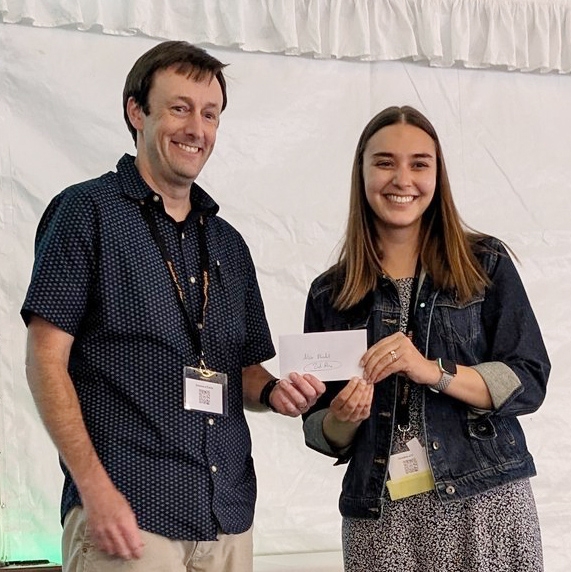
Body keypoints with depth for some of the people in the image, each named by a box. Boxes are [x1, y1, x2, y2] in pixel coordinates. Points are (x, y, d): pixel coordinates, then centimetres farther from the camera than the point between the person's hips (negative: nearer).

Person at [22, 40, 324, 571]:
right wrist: (94, 486, -16)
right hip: (125, 509, -5)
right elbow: (46, 359, -7)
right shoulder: (86, 212, -1)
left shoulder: (228, 243, 16)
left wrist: (273, 391, -2)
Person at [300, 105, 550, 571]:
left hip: (486, 504, -1)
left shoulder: (486, 263, 1)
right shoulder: (330, 294, 6)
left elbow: (529, 382, -5)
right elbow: (321, 435, 9)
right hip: (379, 517, 2)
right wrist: (342, 418, -13)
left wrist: (432, 370, -18)